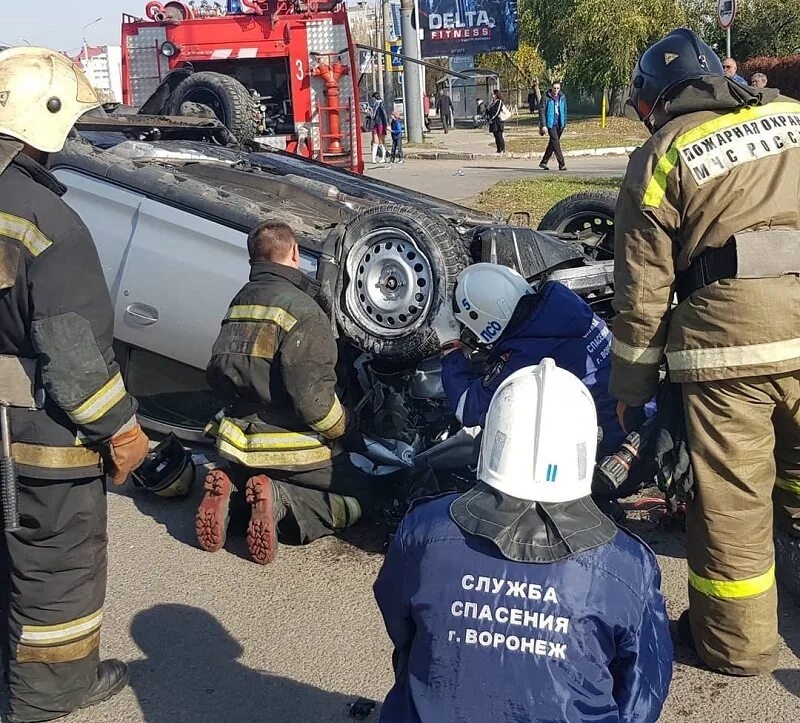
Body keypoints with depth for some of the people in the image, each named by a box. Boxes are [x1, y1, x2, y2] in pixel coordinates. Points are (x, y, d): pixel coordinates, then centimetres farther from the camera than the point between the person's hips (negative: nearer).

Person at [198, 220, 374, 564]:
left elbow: (216, 374, 14)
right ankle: (279, 500, -15)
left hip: (239, 441, 7)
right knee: (356, 495, 10)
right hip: (292, 451, -7)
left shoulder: (240, 302, 7)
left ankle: (230, 487, 0)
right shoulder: (301, 309, -18)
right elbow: (313, 397, -22)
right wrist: (348, 436, -6)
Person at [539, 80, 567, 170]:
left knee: (552, 143, 12)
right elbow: (542, 112, -8)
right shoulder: (546, 98, -8)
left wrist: (564, 122, 13)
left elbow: (564, 111, 16)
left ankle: (543, 162, 24)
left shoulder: (562, 97, 7)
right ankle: (562, 164, -12)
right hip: (551, 123, -6)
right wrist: (543, 125, -14)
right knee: (555, 143, -12)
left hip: (560, 124, 6)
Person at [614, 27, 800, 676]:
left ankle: (738, 641, 24)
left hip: (728, 339, -3)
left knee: (731, 498, 9)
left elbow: (643, 294, 3)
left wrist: (630, 391, 12)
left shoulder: (660, 158, 4)